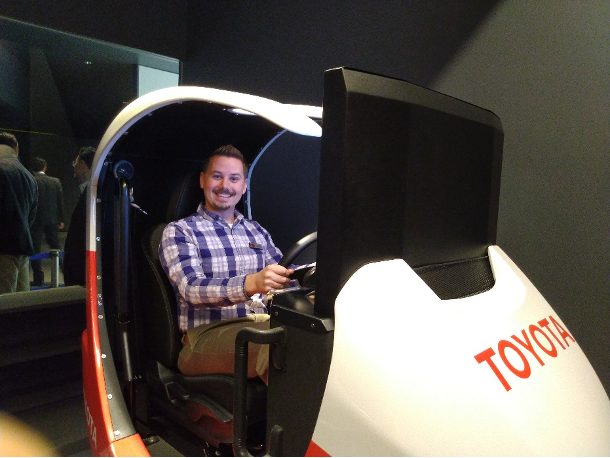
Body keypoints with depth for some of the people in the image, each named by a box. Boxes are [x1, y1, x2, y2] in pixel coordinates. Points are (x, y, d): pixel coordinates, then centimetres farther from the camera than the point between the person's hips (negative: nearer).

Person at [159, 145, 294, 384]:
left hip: (263, 327, 5)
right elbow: (192, 289, -11)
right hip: (207, 335, -4)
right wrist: (251, 283, -31)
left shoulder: (257, 231, 22)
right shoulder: (179, 231, 5)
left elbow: (282, 278, 16)